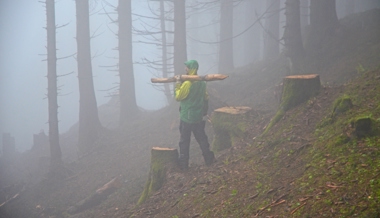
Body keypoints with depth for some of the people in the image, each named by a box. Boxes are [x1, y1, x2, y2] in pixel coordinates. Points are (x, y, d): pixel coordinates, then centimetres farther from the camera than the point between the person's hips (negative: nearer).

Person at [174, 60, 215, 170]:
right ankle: (208, 158, 24)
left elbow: (178, 97, -15)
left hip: (186, 117, -6)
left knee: (184, 141, 4)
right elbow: (205, 97, 12)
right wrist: (204, 111, 22)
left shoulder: (187, 83, -23)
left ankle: (183, 163, 9)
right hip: (199, 117, 6)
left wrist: (178, 83, -9)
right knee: (201, 138, 18)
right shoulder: (202, 82, 2)